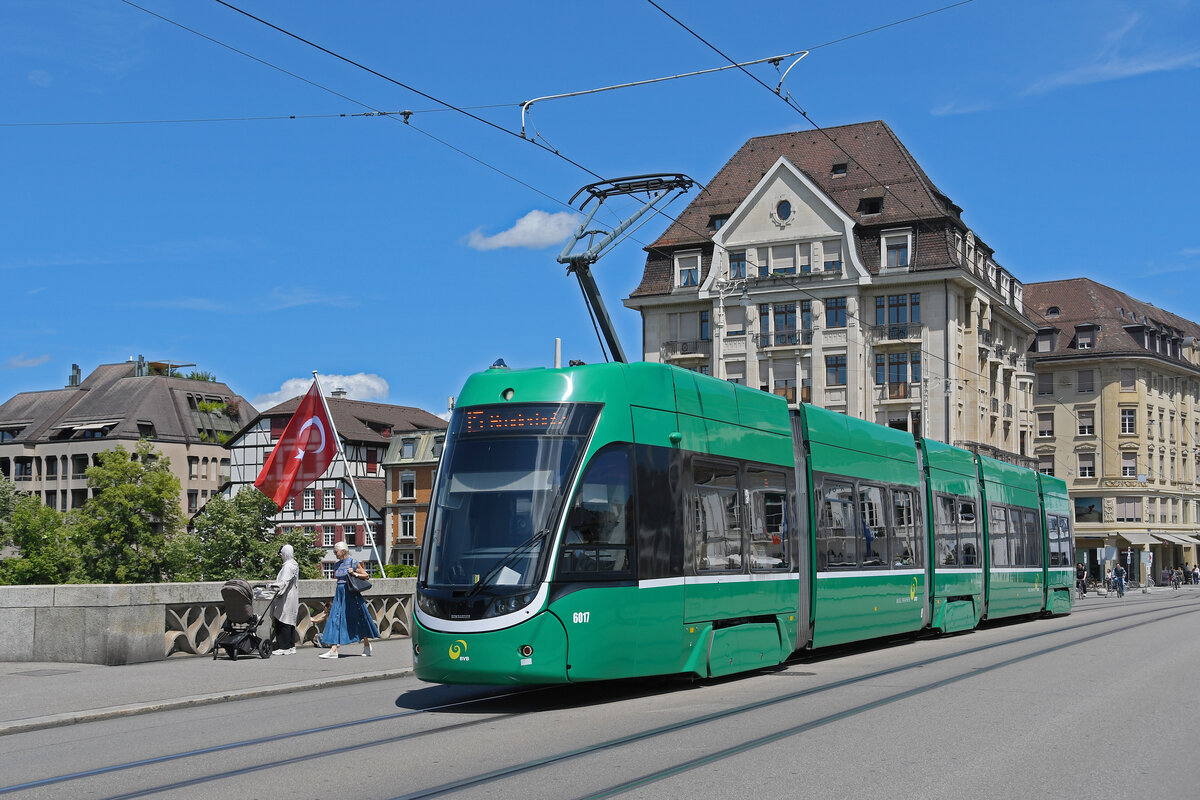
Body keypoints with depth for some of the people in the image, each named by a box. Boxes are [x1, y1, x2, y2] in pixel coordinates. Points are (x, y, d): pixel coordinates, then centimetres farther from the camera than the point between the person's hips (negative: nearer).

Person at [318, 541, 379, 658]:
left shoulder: (353, 563, -7)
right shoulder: (337, 565, 11)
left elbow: (366, 575, -3)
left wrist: (354, 574, -18)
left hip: (351, 595, -6)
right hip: (339, 595, 6)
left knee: (359, 620, 5)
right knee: (335, 620, -5)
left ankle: (367, 645, 24)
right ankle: (333, 650, -10)